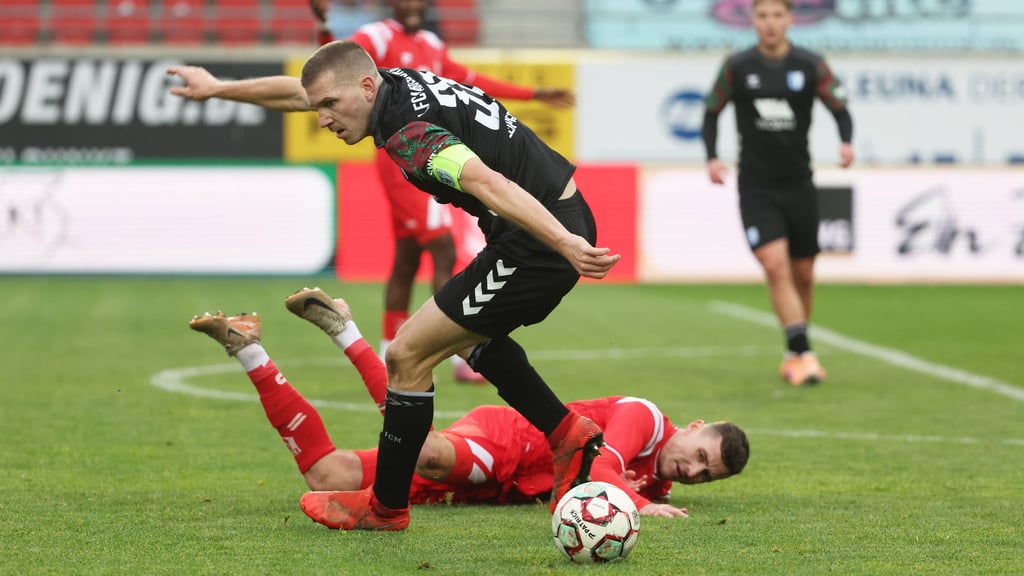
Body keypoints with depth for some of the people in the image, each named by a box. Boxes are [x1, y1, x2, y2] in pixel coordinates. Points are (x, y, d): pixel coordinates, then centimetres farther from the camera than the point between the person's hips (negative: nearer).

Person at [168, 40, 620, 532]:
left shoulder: (411, 133, -22)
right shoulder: (396, 83, 8)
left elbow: (489, 184, -38)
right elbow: (295, 91, 25)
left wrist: (565, 243, -48)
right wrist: (218, 89, 35)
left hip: (539, 245, -10)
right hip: (562, 224, 10)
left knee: (408, 354, -1)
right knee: (468, 334, 32)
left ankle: (385, 506, 14)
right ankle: (569, 437, 29)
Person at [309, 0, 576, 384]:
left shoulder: (431, 46, 16)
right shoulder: (379, 38, -9)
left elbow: (471, 82, 26)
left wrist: (534, 95, 31)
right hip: (401, 160, -8)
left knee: (407, 261, 12)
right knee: (445, 252, -13)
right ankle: (462, 358, -13)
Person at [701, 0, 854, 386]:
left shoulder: (811, 66, -1)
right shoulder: (736, 68, -1)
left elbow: (839, 107, 4)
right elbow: (712, 112, 9)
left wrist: (846, 142, -16)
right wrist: (712, 157, -5)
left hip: (798, 185, 2)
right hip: (756, 187, -2)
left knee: (803, 273, 8)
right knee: (775, 265, -18)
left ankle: (794, 355, 25)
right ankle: (802, 355, -20)